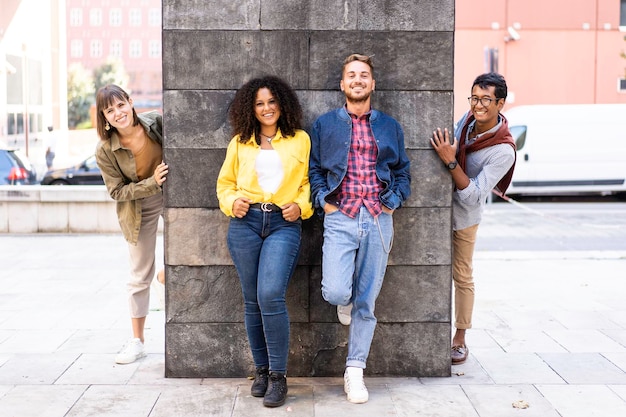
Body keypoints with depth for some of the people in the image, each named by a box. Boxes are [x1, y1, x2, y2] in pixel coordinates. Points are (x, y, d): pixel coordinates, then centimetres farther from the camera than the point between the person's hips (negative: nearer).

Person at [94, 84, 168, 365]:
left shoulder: (156, 122, -16)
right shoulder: (105, 151, -18)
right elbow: (117, 191, -14)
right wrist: (152, 182, -26)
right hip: (138, 210, -1)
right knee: (140, 275, 7)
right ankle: (137, 341, 19)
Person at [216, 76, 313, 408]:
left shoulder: (300, 140, 8)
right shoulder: (239, 143, 12)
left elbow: (310, 180, 12)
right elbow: (225, 182, 17)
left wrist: (301, 206, -5)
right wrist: (231, 202, -2)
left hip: (285, 224, -2)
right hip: (245, 222, 3)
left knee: (270, 296, -17)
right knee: (252, 300, 5)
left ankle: (278, 376, -6)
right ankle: (262, 369, 21)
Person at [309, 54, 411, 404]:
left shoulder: (390, 126, 13)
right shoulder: (325, 124, 9)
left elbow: (403, 171, 16)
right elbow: (313, 168, 10)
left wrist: (393, 201, 1)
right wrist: (324, 202, -3)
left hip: (378, 220, 1)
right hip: (340, 218, -1)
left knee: (366, 301, 3)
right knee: (336, 292, -18)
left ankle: (355, 371, 15)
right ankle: (346, 301, 22)